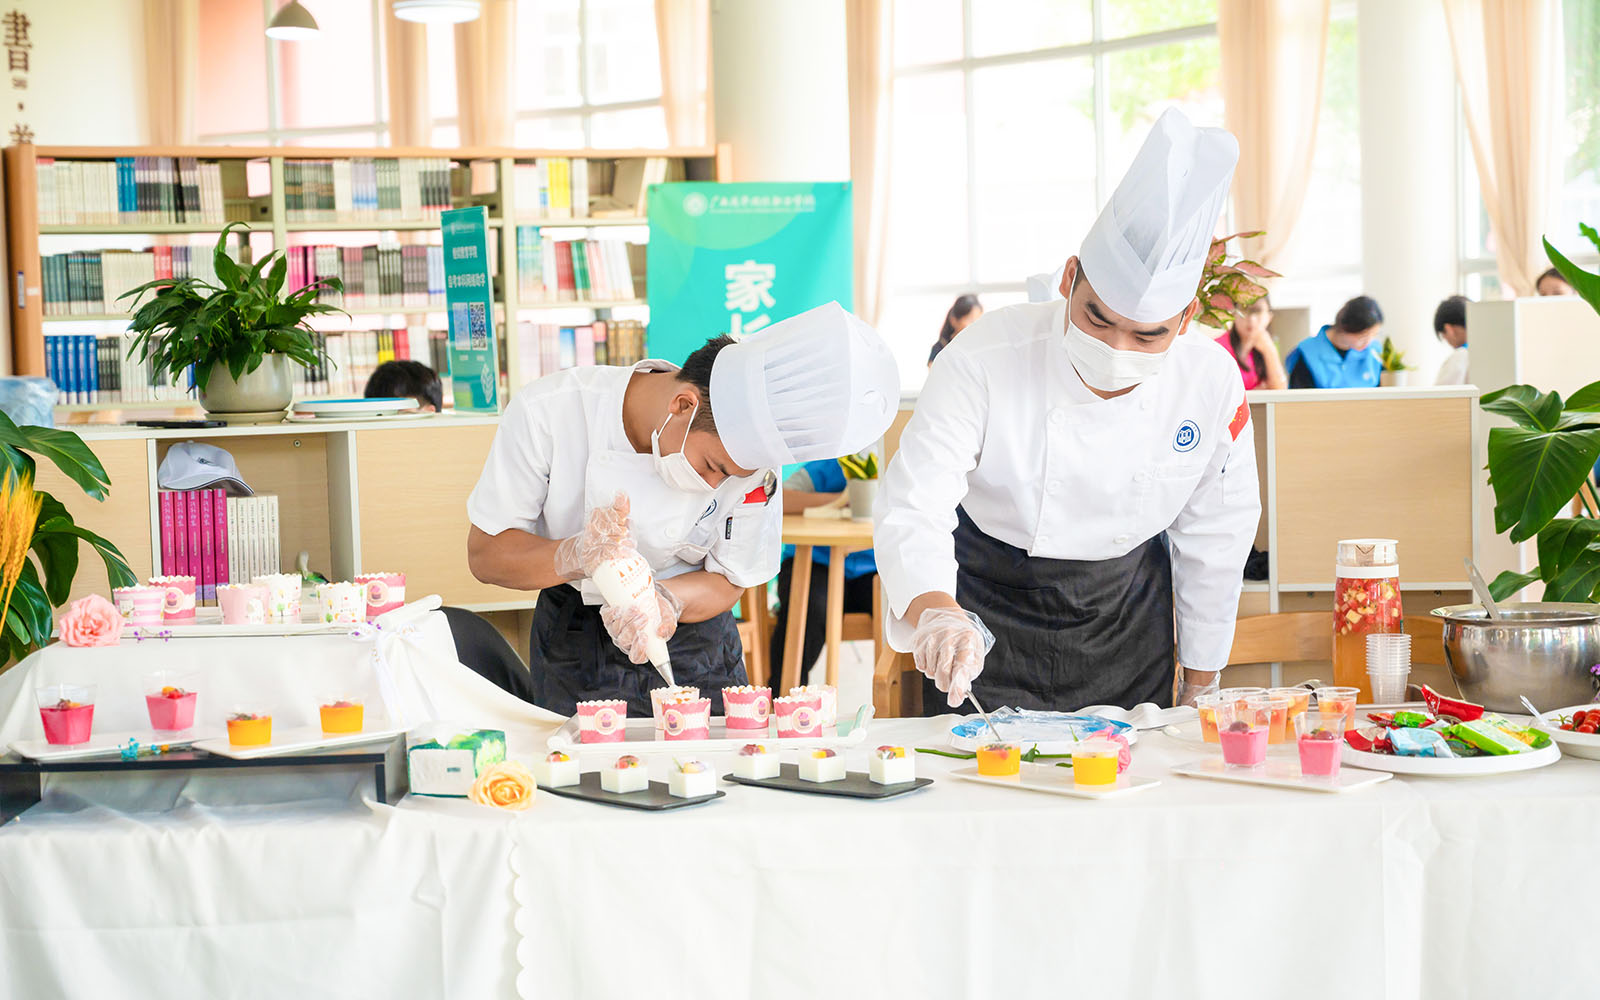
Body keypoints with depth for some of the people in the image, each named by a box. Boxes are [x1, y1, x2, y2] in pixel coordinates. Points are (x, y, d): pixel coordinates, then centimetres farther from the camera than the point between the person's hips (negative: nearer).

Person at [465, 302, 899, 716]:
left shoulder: (748, 449, -19)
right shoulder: (547, 411, -23)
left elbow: (728, 581, -8)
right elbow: (484, 554, -16)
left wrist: (665, 599, -30)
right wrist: (572, 557, -36)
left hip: (697, 644, 1)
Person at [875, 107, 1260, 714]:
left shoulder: (1213, 383, -19)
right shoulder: (983, 361, -28)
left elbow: (1213, 540, -4)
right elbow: (913, 513, -30)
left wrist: (1200, 687, 4)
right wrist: (935, 615, -52)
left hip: (1127, 616, 2)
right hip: (989, 607, -2)